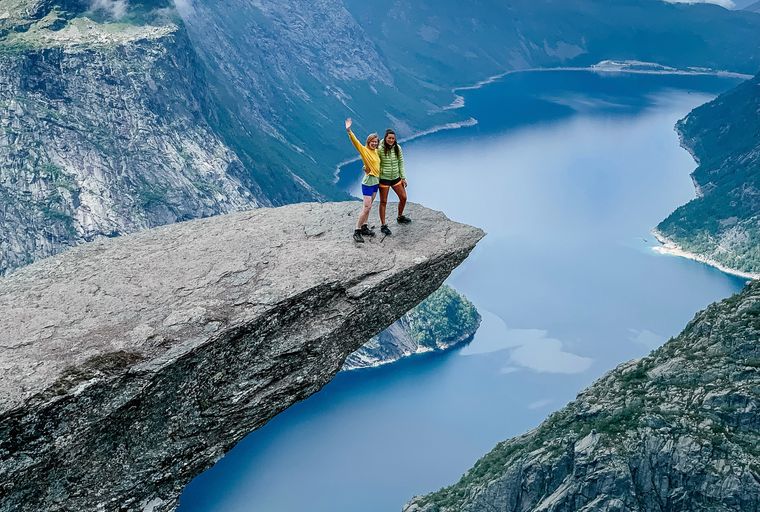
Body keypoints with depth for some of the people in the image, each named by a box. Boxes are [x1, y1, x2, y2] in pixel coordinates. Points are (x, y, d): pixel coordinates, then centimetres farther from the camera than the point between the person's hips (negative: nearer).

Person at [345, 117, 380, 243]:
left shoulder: (376, 151, 9)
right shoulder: (364, 150, -11)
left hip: (376, 182, 7)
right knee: (366, 207, -11)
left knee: (368, 206, 13)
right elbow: (356, 142, -27)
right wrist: (349, 131, -41)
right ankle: (357, 231, -6)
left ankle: (364, 227, 21)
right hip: (368, 182, -7)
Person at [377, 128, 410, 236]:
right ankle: (383, 225, 11)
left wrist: (403, 177, 6)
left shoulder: (397, 148, -2)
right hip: (384, 178, -5)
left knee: (403, 198, 13)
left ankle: (400, 217, 38)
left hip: (396, 177, 5)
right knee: (383, 202, 3)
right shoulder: (380, 149, -16)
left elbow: (401, 163, 5)